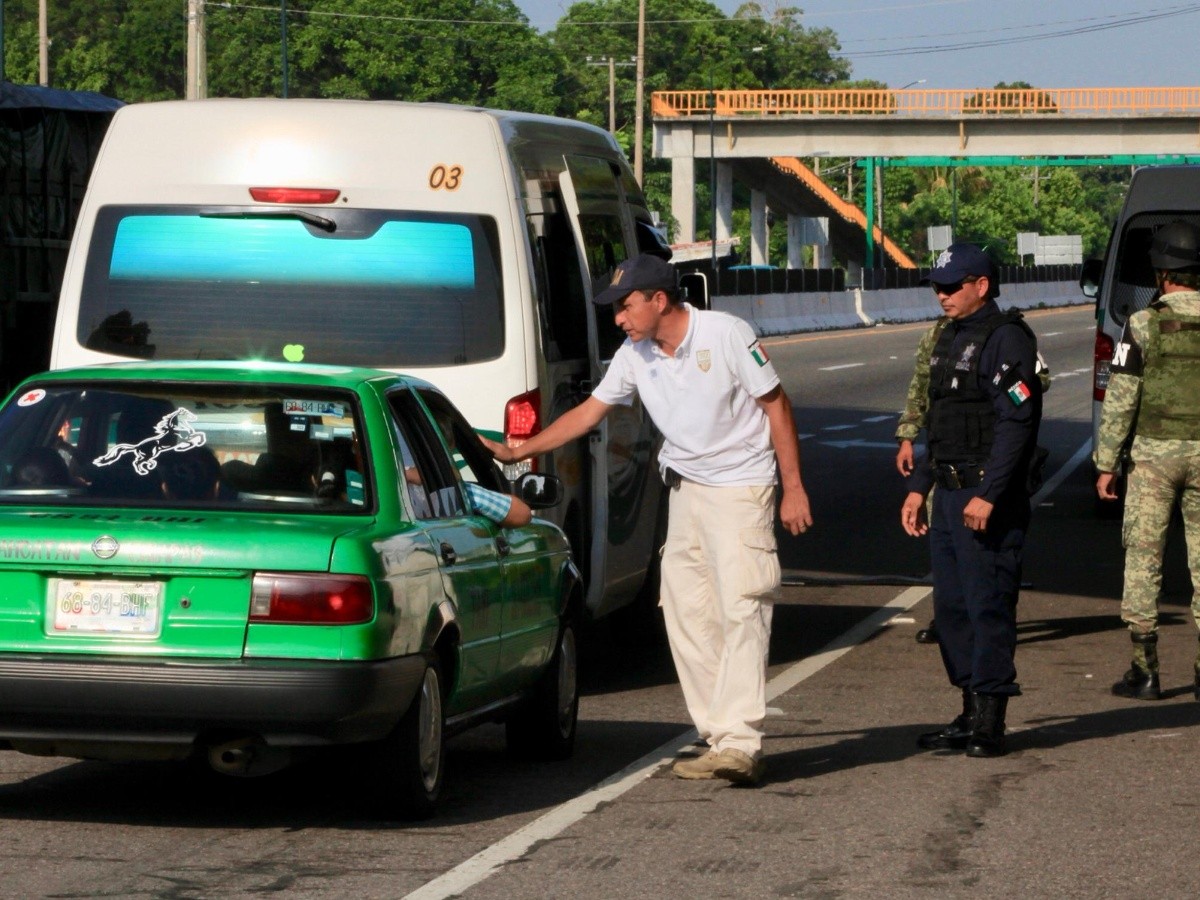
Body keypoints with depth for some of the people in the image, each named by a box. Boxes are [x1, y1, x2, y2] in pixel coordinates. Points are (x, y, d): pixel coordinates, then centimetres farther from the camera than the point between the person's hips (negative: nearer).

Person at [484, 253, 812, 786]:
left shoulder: (727, 336, -14)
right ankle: (719, 739, 6)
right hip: (686, 492, 7)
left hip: (742, 487, -7)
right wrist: (516, 452, 9)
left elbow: (776, 405, -9)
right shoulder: (635, 356, 4)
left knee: (741, 608, -16)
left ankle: (739, 741, -22)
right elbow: (589, 412, 12)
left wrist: (793, 487, -10)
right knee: (686, 614, 2)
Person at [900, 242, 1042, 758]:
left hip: (988, 500, -10)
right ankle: (972, 713, 18)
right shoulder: (949, 339, 18)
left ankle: (990, 723, -3)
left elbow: (1017, 422, -19)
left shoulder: (1006, 339, -12)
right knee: (950, 607, 11)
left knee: (988, 604, -7)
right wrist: (918, 487, 20)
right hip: (949, 494, 10)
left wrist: (987, 495, -24)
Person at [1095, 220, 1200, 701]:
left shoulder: (1144, 324, -8)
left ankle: (1144, 670, 1)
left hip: (1153, 452, -3)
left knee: (1143, 556, 3)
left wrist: (1106, 463, -2)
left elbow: (1119, 401, -8)